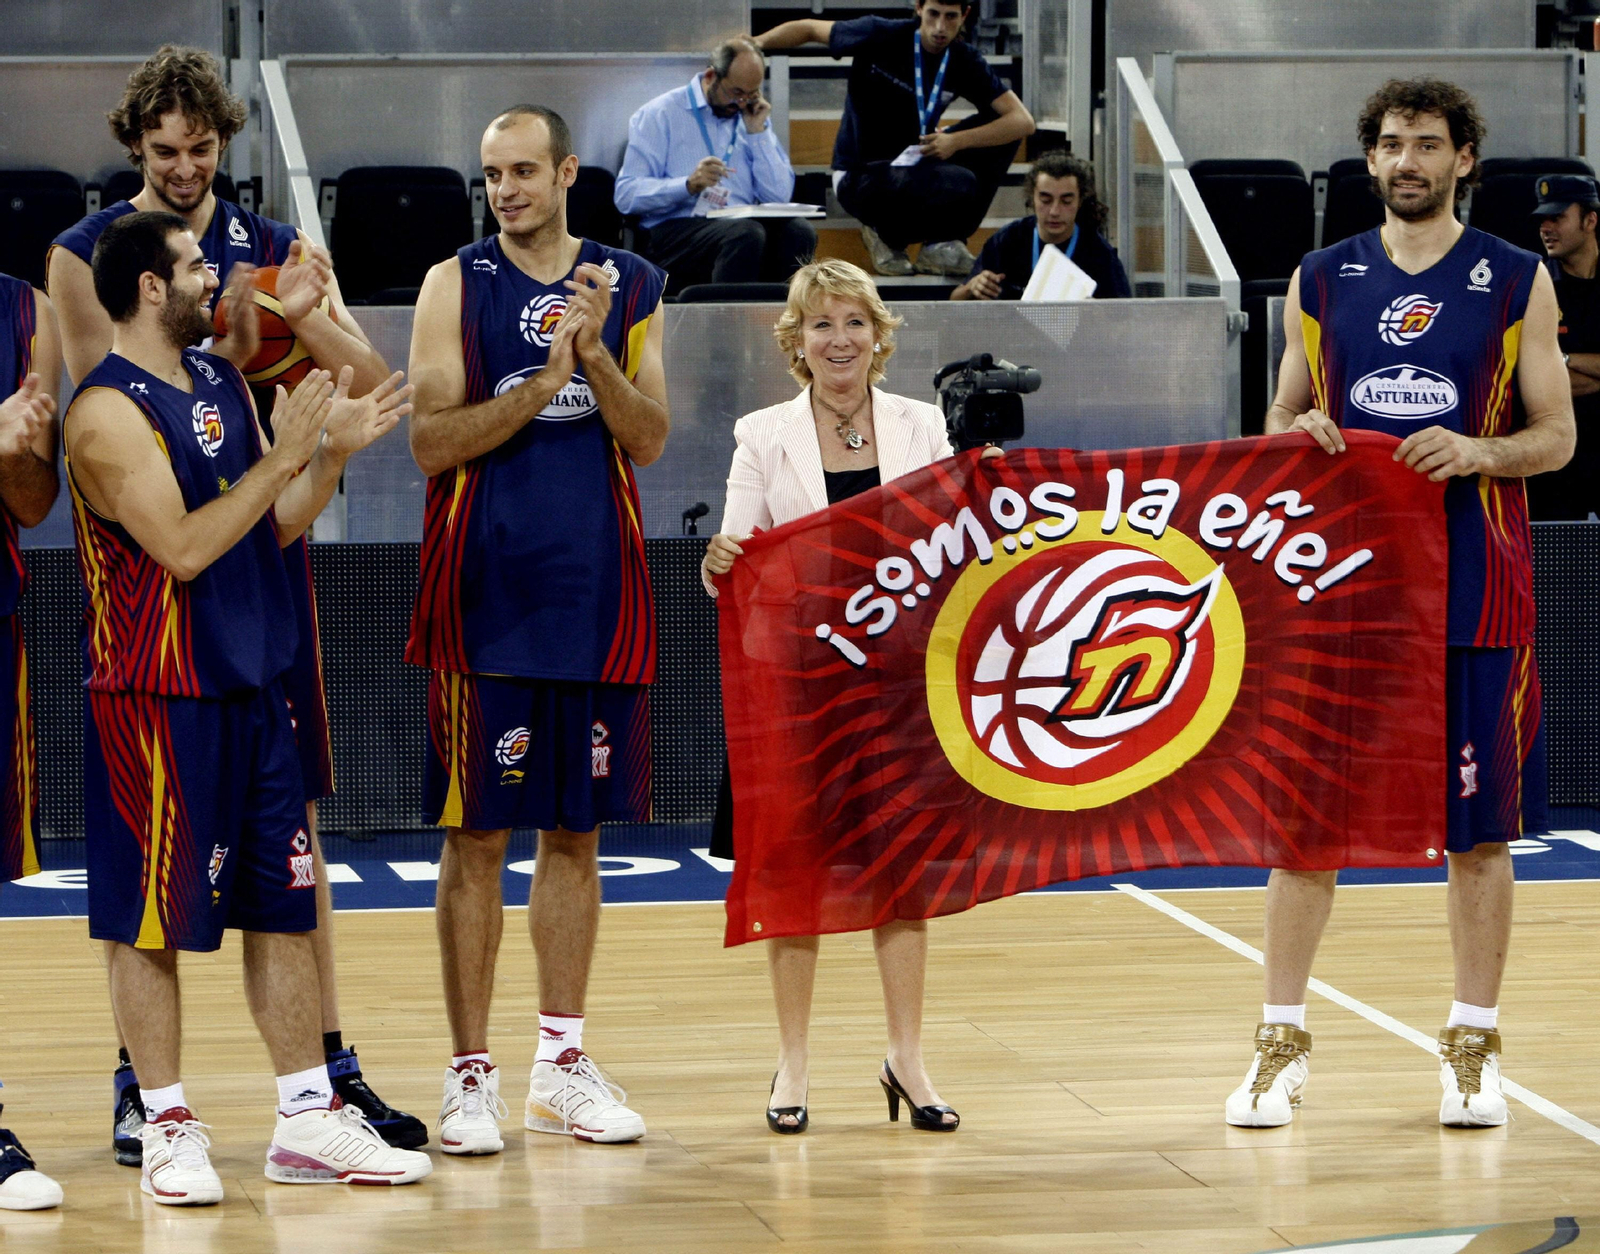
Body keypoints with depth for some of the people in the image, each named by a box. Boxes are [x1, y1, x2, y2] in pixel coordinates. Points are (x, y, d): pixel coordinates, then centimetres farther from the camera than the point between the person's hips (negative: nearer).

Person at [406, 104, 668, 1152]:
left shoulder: (631, 287, 8)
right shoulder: (457, 287, -1)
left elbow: (649, 441, 1)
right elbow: (432, 443, -9)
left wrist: (594, 353, -14)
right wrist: (543, 382, -19)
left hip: (599, 594, 3)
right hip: (487, 597, -3)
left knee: (577, 831, 9)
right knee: (478, 835, -1)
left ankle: (563, 1065, 16)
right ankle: (472, 1074, 3)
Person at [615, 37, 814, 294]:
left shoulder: (752, 118, 19)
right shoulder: (660, 115, 4)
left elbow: (779, 196, 10)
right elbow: (626, 195, -6)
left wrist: (758, 133, 5)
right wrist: (689, 185, -21)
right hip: (674, 231, -5)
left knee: (798, 230, -28)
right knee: (745, 234, -36)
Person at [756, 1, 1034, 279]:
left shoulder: (965, 60, -2)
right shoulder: (882, 37, -12)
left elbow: (1022, 121, -9)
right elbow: (809, 29, 1)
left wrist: (957, 141, -22)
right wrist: (758, 43, -16)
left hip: (912, 164, 6)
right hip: (860, 176, -6)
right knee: (960, 185, -31)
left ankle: (944, 241, 0)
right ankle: (887, 234, 0)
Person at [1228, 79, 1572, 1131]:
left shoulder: (1517, 283, 3)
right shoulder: (1322, 281, 9)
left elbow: (1558, 436, 2)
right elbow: (1279, 425, 15)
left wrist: (1480, 453, -17)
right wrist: (1297, 438, -9)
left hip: (1474, 587, -1)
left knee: (1480, 824, 2)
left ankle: (1475, 1045, 12)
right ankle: (1283, 1044, 8)